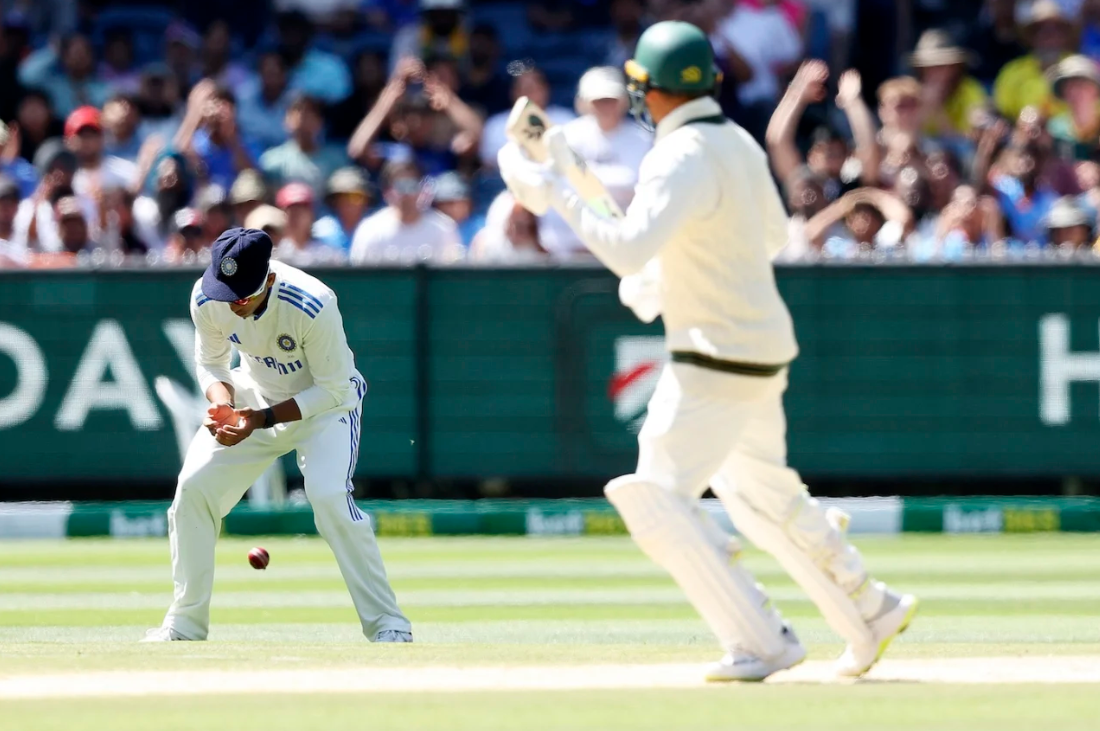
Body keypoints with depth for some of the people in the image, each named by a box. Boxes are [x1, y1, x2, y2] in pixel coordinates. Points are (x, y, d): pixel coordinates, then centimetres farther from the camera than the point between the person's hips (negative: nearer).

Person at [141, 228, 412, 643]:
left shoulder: (313, 307, -35)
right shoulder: (206, 299, -21)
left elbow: (333, 390, -24)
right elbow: (210, 363, -2)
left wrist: (263, 419, -32)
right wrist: (222, 403, -24)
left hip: (324, 403, -5)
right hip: (255, 395, 5)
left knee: (329, 496, -27)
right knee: (193, 487, -6)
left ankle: (387, 623, -16)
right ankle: (185, 625, 7)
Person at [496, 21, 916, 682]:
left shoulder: (682, 158, -20)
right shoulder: (738, 143, 9)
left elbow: (629, 251, -31)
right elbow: (774, 233, 23)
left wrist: (555, 194, -24)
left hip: (716, 362, -10)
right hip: (760, 351, 10)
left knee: (655, 502, -8)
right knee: (765, 496, 24)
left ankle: (762, 642, -9)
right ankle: (872, 611, 33)